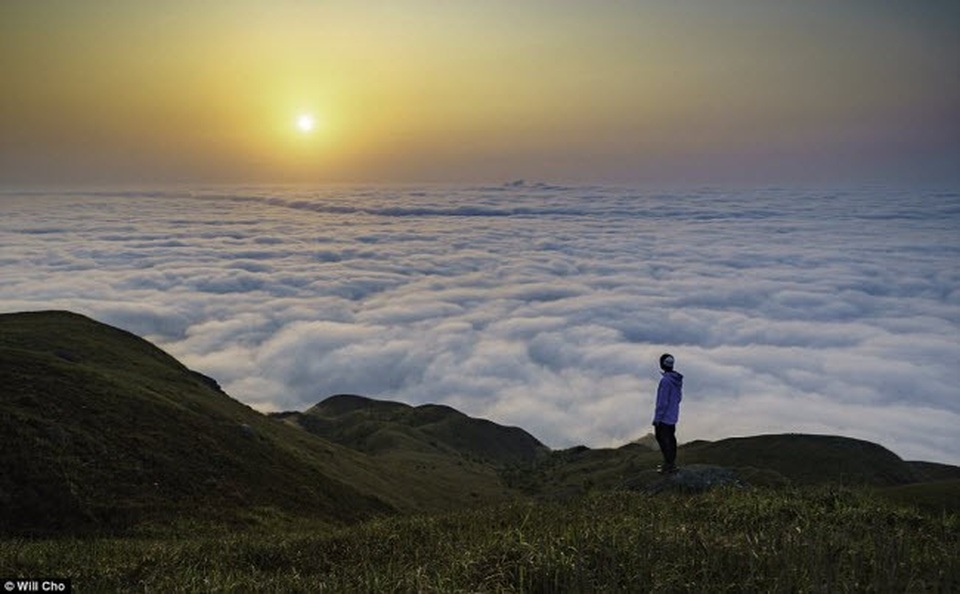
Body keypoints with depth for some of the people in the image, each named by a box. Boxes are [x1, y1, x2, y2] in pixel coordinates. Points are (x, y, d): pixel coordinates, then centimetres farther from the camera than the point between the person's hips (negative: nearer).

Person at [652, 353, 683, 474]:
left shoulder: (665, 380, -25)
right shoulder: (678, 379, 2)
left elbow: (662, 402, -23)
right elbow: (679, 397, 13)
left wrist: (657, 418, -16)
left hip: (664, 418, -9)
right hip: (673, 416, 9)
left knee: (663, 440, 1)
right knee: (671, 438, 18)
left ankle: (669, 465, 6)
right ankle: (671, 462, 29)